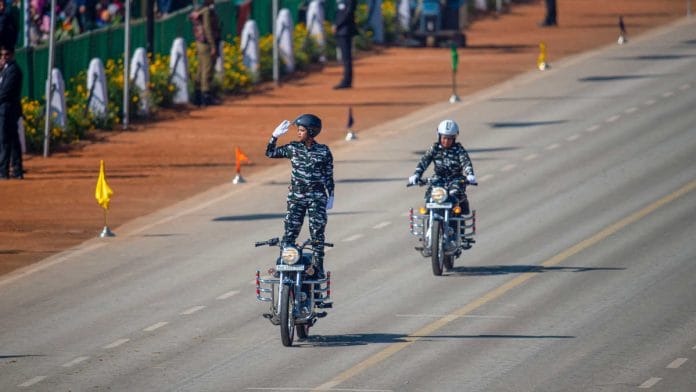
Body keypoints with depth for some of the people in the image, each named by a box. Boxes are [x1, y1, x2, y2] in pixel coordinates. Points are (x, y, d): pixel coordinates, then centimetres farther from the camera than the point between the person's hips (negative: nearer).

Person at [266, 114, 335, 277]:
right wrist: (275, 135, -4)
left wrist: (331, 196, 4)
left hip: (317, 197, -2)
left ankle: (317, 266, 5)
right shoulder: (293, 148, 4)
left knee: (317, 233, -2)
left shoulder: (324, 151, -1)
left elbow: (329, 175, 5)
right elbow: (270, 153, 9)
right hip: (296, 197, 2)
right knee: (290, 232, -2)